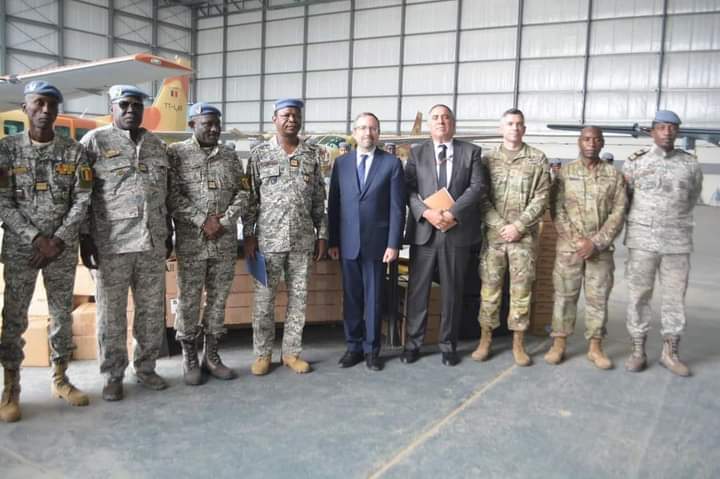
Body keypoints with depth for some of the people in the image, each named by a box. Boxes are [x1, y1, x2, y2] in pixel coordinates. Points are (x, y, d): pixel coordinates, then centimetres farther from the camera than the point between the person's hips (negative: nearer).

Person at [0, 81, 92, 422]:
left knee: (62, 315, 9)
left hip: (63, 249, 1)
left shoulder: (74, 152, 1)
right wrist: (35, 238, -14)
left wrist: (57, 241, -11)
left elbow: (82, 200, -3)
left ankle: (59, 378, 23)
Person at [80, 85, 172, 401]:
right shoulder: (95, 141, 0)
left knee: (152, 310, 10)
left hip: (153, 243, 4)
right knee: (111, 313, 4)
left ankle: (145, 368, 25)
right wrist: (84, 238, -8)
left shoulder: (156, 145, 14)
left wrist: (169, 234, 16)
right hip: (111, 243, -4)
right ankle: (112, 376, 18)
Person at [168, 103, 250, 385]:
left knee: (218, 299, 9)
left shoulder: (230, 155, 11)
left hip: (226, 241, 4)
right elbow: (172, 195, -8)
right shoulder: (176, 153, 0)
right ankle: (189, 359, 17)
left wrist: (223, 221, -7)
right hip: (191, 241, -3)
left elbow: (242, 192, 7)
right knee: (188, 300, 3)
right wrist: (202, 220, -15)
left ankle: (211, 356, 21)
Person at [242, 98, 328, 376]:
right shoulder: (259, 154, 1)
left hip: (303, 239, 2)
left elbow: (319, 200, 8)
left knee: (298, 297, 8)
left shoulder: (312, 155, 6)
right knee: (264, 298, 4)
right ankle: (262, 353, 18)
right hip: (268, 238, -2)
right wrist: (248, 235, -4)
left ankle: (291, 352, 20)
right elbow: (250, 198, 1)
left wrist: (322, 235, 5)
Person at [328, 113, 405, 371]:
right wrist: (332, 241, 2)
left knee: (374, 297, 6)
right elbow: (333, 204, 7)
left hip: (377, 242, -2)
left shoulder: (392, 163, -1)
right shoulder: (341, 163, 7)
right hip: (348, 243, 2)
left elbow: (397, 207, -4)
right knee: (351, 297, 9)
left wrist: (393, 244, -9)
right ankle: (353, 346, 22)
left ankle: (372, 349, 19)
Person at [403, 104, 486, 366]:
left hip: (457, 231, 0)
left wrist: (452, 213, -15)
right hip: (423, 230, 0)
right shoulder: (416, 153, 9)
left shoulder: (471, 151, 8)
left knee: (452, 291, 8)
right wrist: (426, 212, -17)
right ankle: (413, 343, 17)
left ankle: (448, 345, 21)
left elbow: (478, 187, -3)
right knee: (417, 290, 5)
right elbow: (409, 189, 0)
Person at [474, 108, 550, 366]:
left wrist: (518, 226, -10)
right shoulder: (488, 159, 6)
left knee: (521, 290, 5)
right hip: (493, 234, 1)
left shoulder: (538, 159, 3)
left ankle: (518, 343, 15)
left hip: (524, 236, 0)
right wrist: (501, 226, -9)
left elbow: (541, 198, -2)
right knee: (489, 287, 5)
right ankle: (485, 339, 17)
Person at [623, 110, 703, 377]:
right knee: (638, 295, 2)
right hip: (642, 239, -1)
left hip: (678, 241, 1)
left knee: (675, 297, 6)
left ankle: (670, 353, 19)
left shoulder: (691, 165, 6)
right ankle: (638, 351, 13)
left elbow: (692, 198, 19)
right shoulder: (635, 162, 2)